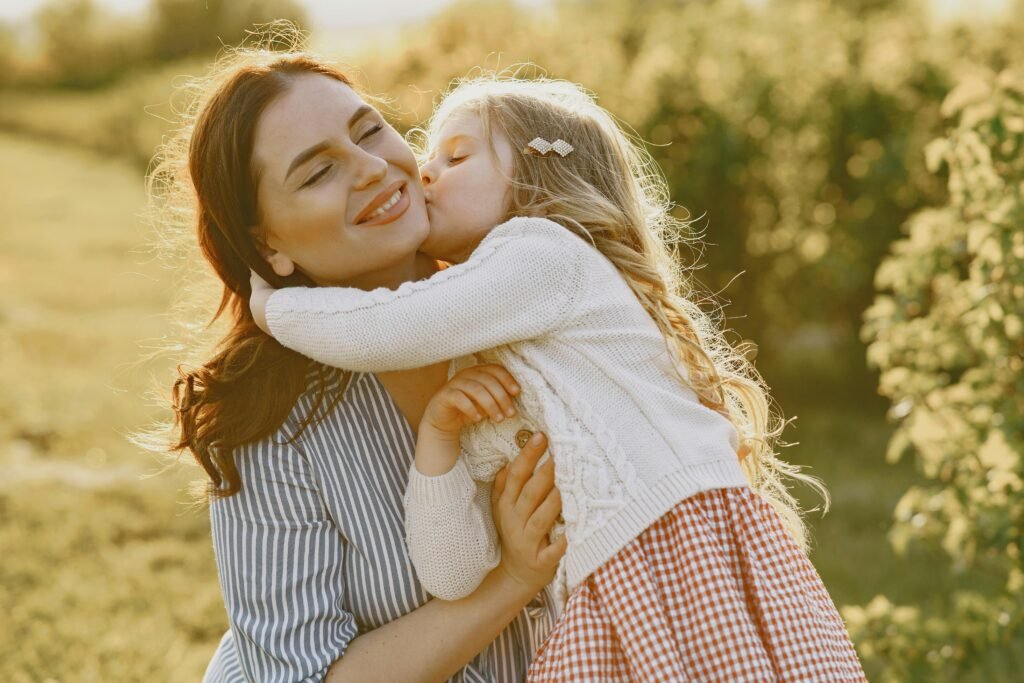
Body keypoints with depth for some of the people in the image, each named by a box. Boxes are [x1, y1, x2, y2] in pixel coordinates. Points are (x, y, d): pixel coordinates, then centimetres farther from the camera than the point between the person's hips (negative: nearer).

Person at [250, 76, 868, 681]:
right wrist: (438, 434, -4)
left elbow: (369, 333, -7)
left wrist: (269, 301, 11)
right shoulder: (479, 380, 18)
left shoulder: (545, 253, 0)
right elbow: (457, 574, 9)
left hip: (700, 562, -7)